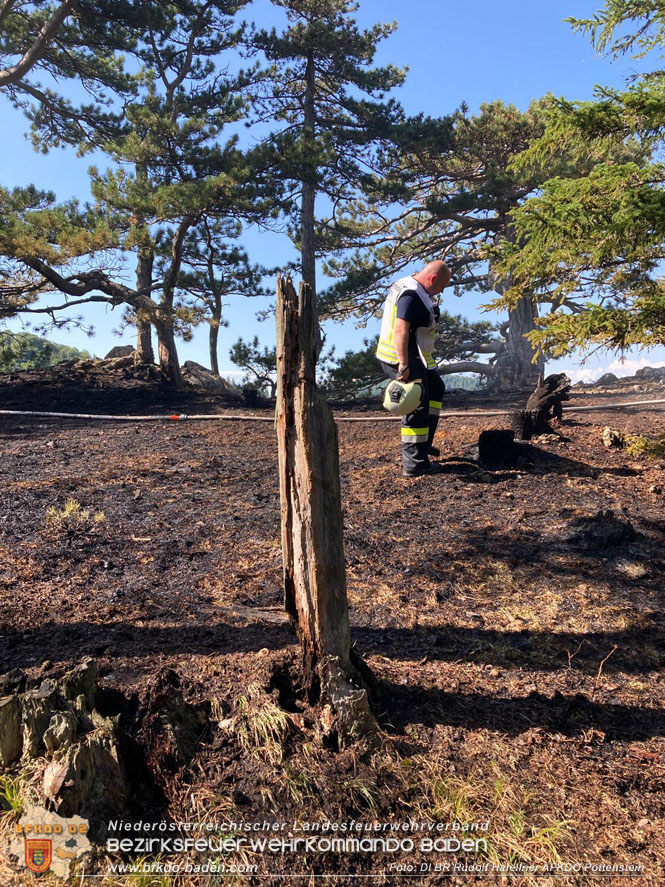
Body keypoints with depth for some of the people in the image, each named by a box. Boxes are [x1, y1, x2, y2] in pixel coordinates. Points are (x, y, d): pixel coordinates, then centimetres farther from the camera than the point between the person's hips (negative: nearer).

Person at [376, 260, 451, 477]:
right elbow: (400, 329, -29)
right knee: (417, 408, -6)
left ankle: (424, 443, 25)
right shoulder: (412, 296, -19)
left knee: (436, 389, 24)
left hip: (408, 358, 11)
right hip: (404, 360, -11)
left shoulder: (406, 286, 16)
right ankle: (415, 464, 0)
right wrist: (404, 365, -31)